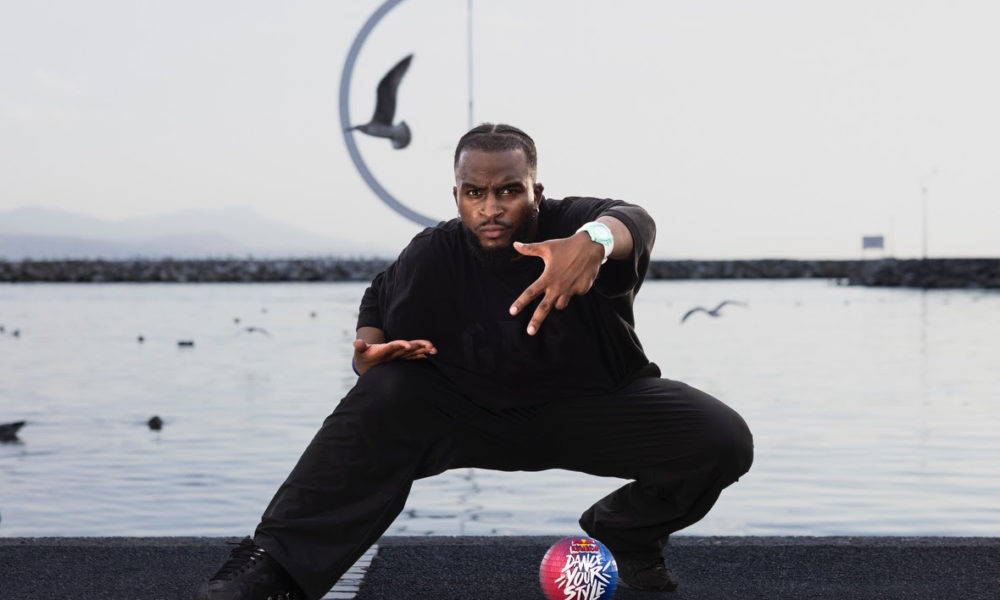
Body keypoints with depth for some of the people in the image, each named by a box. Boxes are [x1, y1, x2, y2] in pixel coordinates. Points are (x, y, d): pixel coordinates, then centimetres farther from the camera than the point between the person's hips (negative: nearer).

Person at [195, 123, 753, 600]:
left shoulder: (570, 222, -22)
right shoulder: (431, 256, -14)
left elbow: (632, 220, -44)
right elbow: (378, 305, 4)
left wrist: (595, 240, -70)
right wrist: (371, 351, -21)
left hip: (592, 408, 0)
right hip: (471, 408, 1)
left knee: (724, 439, -20)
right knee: (384, 396, -27)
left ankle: (626, 529, 11)